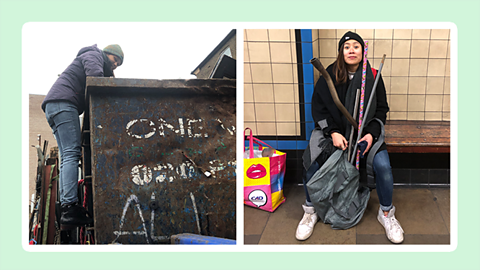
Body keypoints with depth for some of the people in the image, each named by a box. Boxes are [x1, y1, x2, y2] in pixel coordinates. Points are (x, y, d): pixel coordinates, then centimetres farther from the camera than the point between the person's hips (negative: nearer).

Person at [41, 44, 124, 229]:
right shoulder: (94, 55, 6)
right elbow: (94, 76, -14)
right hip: (63, 102, -10)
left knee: (67, 157, 1)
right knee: (72, 153, -20)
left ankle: (65, 209, -7)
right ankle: (70, 209, -31)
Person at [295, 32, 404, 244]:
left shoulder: (373, 76, -2)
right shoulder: (329, 75, -4)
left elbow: (381, 109, 3)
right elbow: (317, 107, -3)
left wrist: (371, 134, -14)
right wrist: (333, 132, -16)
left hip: (365, 131, 0)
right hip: (334, 130, 0)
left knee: (383, 166, -24)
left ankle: (386, 213, 5)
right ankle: (310, 212, 3)